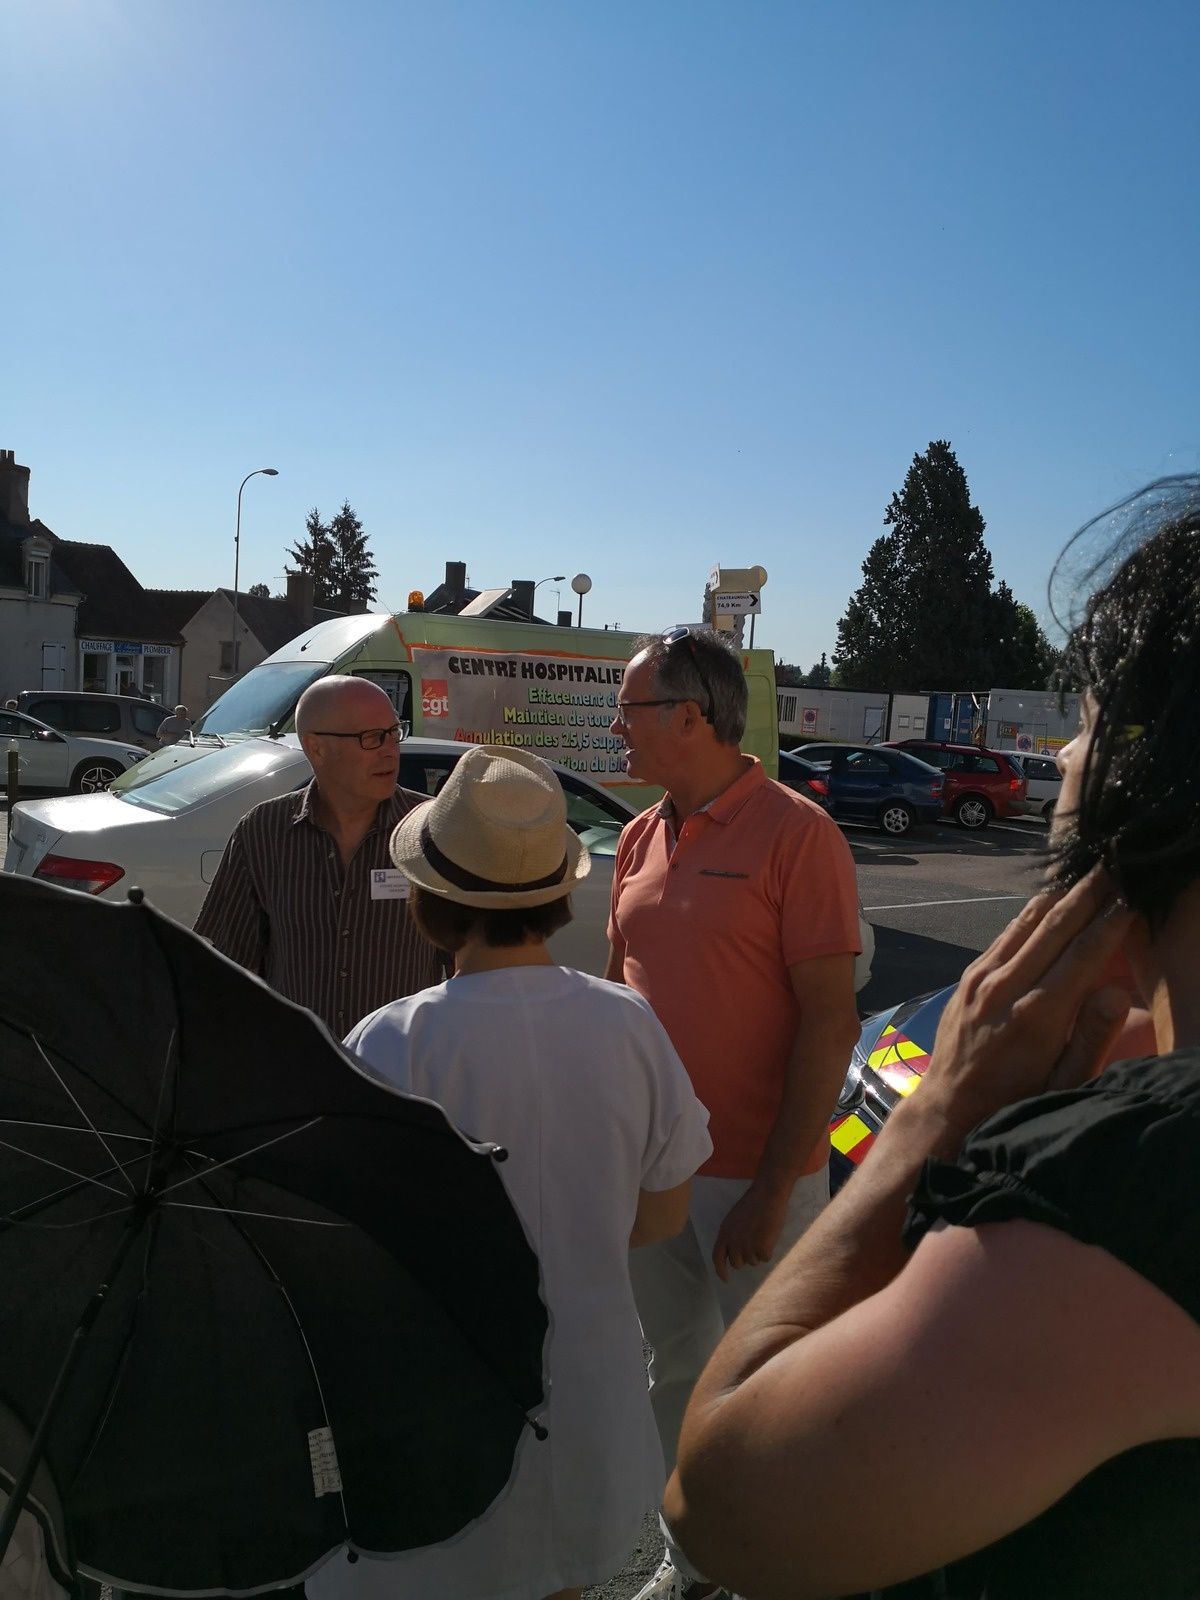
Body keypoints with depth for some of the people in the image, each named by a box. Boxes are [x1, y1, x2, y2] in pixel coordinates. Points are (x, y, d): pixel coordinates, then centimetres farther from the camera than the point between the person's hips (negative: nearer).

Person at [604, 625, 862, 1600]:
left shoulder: (795, 834, -15)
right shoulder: (643, 836, 5)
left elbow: (830, 1020, -17)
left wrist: (773, 1187, -19)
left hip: (754, 1176, -6)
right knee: (679, 1373, 21)